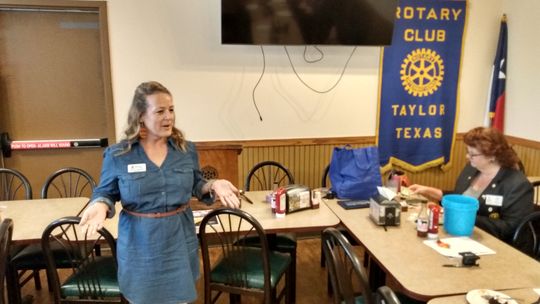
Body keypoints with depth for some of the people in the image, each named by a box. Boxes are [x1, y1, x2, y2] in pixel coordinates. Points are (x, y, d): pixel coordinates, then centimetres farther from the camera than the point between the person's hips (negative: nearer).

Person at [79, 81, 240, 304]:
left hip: (180, 242, 2)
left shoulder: (186, 150, -2)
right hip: (140, 246, -2)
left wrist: (213, 185, -13)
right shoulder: (117, 154, -9)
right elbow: (105, 193, 0)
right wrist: (100, 205, -22)